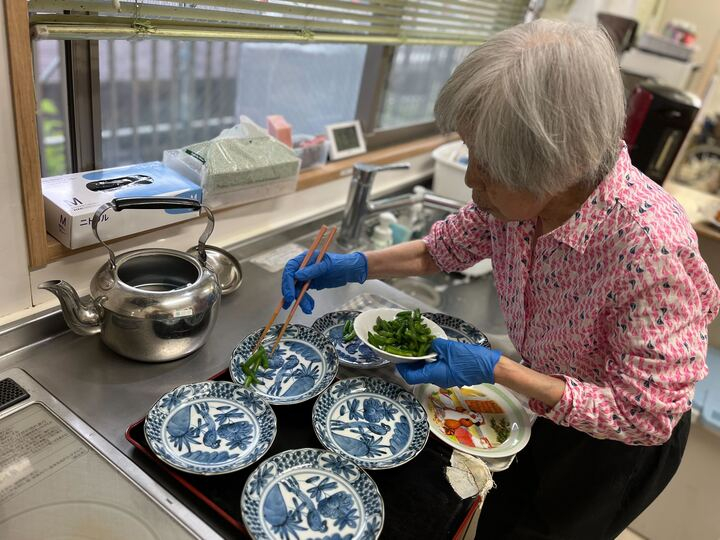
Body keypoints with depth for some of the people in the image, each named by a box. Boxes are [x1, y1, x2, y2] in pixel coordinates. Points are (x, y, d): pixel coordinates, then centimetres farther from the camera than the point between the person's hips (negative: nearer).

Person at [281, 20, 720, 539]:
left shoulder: (650, 243, -40)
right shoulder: (523, 192, -22)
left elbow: (647, 415, -29)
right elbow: (445, 247, -2)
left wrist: (496, 370, -35)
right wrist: (354, 266, -15)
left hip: (622, 442, -5)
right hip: (547, 411, 5)